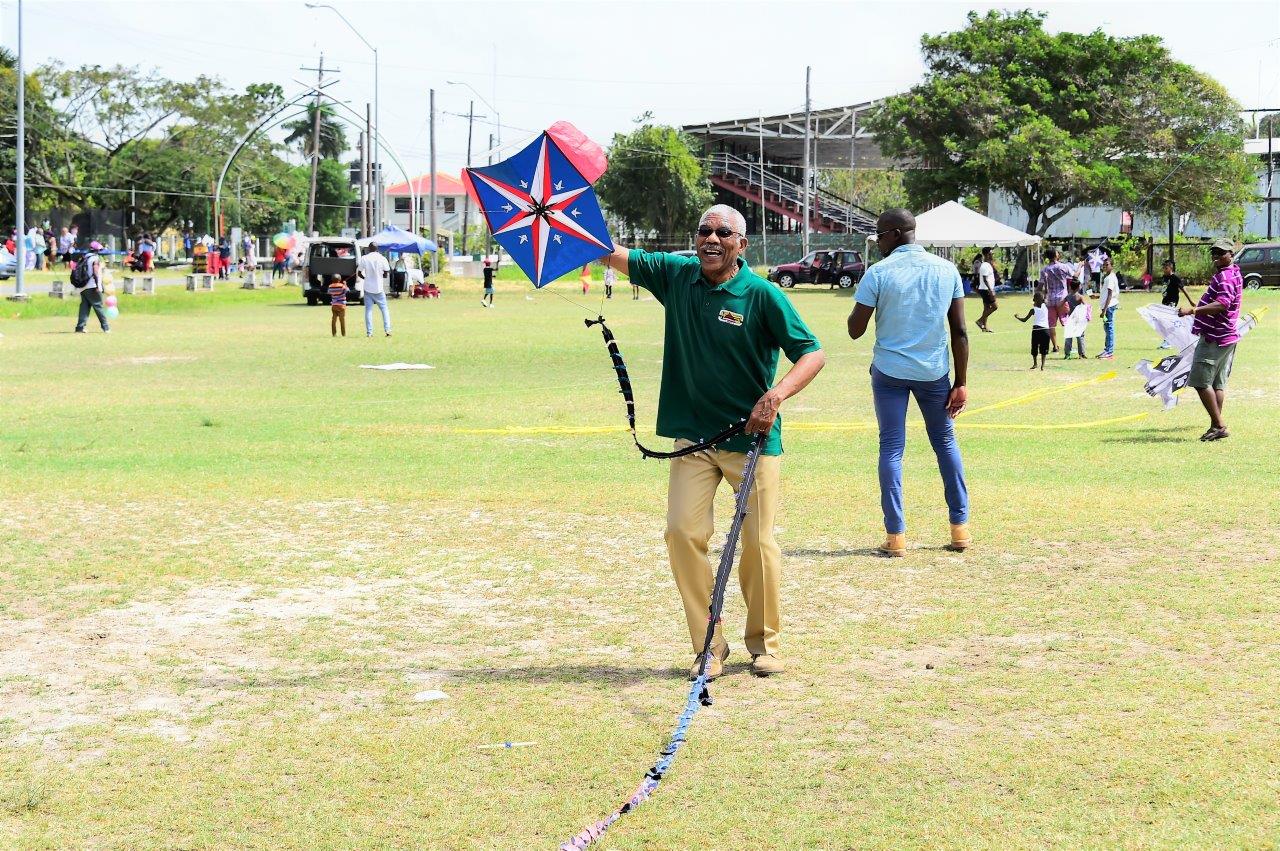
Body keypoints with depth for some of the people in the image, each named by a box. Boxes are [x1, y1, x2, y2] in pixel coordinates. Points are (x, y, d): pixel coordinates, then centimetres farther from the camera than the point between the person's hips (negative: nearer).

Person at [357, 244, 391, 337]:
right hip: (379, 288, 0)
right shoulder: (382, 259, -5)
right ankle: (387, 330, 0)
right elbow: (386, 274, -1)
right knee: (384, 309, 10)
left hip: (368, 288, 0)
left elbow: (359, 273, 1)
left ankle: (369, 332, 0)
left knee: (368, 310, 5)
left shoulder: (364, 259, -4)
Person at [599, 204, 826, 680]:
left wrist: (777, 394, -26)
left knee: (759, 542, 0)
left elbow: (812, 354, -10)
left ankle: (765, 642, 20)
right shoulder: (676, 276, 2)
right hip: (693, 436, 3)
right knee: (683, 532, -8)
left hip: (753, 436, -3)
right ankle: (708, 645, 3)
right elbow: (613, 255, 6)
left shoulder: (762, 294, -10)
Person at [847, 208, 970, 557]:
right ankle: (960, 528, 18)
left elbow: (855, 330, -7)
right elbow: (959, 331, 1)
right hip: (934, 372, 3)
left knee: (891, 448, 4)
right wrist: (961, 383, 5)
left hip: (889, 371, -2)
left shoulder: (878, 273, -9)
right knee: (946, 442, 17)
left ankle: (896, 535, 0)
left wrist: (864, 304, 13)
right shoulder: (947, 270, 1)